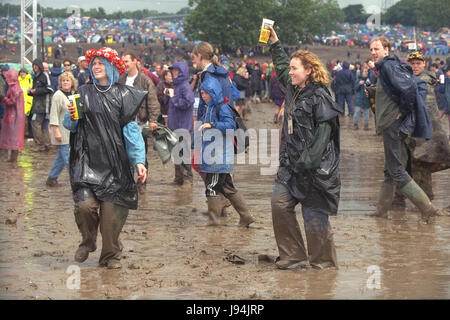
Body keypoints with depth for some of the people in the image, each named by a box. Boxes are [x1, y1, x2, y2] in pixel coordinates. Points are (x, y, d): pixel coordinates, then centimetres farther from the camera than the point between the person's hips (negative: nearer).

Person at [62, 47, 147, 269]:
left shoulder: (122, 95, 4)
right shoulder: (84, 93, 9)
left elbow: (131, 129, -1)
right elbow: (70, 125, 13)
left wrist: (139, 161, -10)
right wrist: (71, 116, -11)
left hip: (115, 162, -1)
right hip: (88, 159, 1)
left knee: (112, 211, -3)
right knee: (85, 204, -15)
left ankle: (110, 255, 16)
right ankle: (87, 241, 14)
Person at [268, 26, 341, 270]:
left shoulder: (319, 97, -11)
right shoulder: (293, 90, 13)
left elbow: (324, 131, -16)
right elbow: (281, 68, 33)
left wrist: (309, 160, -22)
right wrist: (275, 44, 34)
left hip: (315, 167, -8)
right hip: (291, 164, 8)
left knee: (314, 214, -4)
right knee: (279, 204, -1)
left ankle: (323, 262, 9)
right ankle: (293, 256, 7)